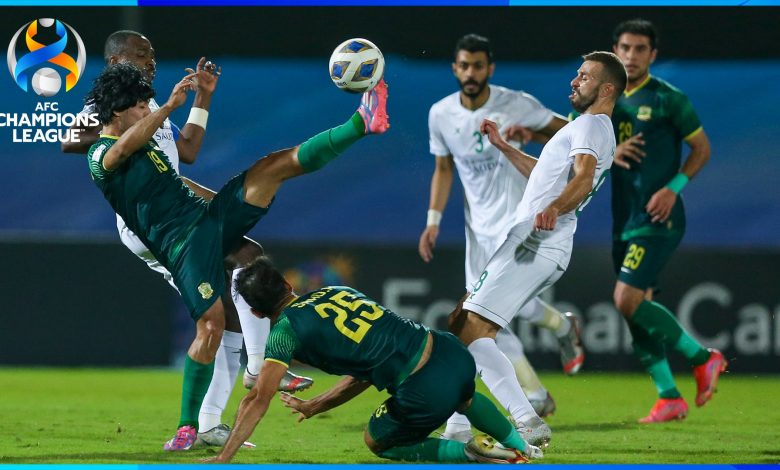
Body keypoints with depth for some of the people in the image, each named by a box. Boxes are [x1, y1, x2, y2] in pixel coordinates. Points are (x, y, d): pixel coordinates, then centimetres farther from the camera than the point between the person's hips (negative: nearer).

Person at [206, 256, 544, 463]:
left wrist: (223, 459, -2)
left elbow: (258, 401, -6)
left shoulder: (286, 330, -2)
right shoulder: (335, 291, 19)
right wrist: (314, 406, 29)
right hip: (455, 355, 7)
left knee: (378, 443, 24)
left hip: (425, 392, -7)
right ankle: (521, 446, 36)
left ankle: (468, 453, 6)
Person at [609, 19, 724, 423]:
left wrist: (674, 187, -13)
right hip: (622, 218, 7)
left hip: (658, 218, -7)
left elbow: (701, 148, -1)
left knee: (628, 300, -17)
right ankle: (669, 397, 10)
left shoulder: (668, 99, -6)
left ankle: (702, 358, -3)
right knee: (637, 307, 4)